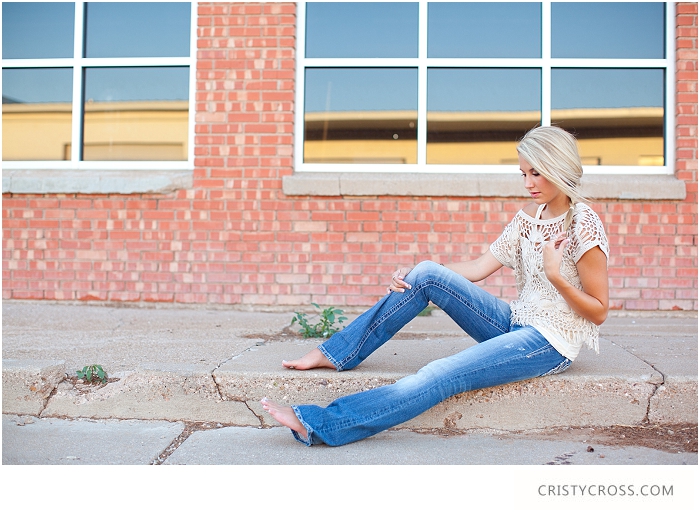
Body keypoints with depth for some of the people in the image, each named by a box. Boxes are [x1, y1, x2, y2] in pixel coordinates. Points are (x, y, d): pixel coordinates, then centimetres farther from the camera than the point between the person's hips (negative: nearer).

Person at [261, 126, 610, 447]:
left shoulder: (584, 226, -13)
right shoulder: (529, 216, 10)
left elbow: (598, 312, -11)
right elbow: (480, 266, 5)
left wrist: (555, 275, -26)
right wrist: (413, 278, -5)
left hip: (552, 342, -7)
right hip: (516, 325, 7)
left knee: (441, 375, -28)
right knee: (427, 273, -11)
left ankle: (320, 425, -33)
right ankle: (336, 353, -7)